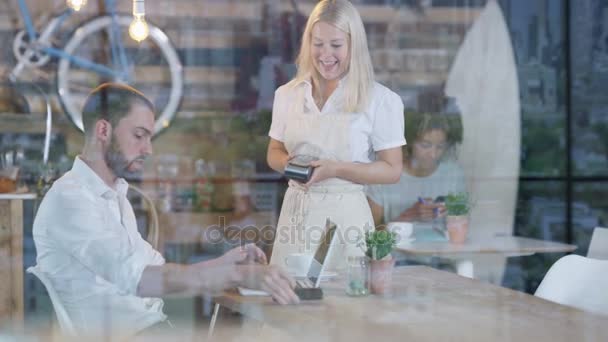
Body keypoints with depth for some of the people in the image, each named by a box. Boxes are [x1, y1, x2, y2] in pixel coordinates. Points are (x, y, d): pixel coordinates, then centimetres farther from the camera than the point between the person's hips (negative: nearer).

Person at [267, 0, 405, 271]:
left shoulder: (380, 100, -6)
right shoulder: (288, 94, 6)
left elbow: (392, 170, -5)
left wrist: (335, 169, -17)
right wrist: (288, 164, -7)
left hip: (345, 214, -3)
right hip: (296, 211, 3)